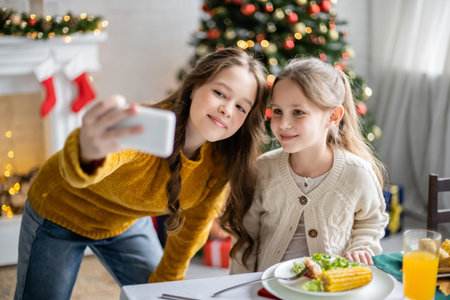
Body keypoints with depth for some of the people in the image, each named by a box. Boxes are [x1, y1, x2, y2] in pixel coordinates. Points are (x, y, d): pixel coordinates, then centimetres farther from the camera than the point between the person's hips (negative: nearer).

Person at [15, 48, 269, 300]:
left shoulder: (221, 163, -20)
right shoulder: (147, 127, -38)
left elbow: (193, 226, -2)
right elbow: (75, 169, -60)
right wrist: (89, 151, -83)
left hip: (128, 223, 5)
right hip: (61, 213, -4)